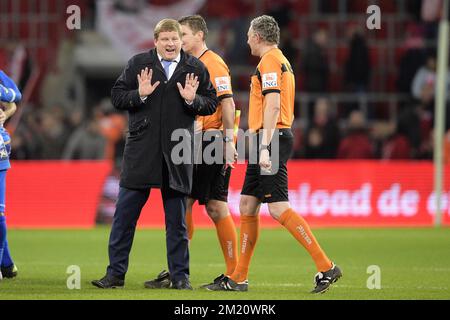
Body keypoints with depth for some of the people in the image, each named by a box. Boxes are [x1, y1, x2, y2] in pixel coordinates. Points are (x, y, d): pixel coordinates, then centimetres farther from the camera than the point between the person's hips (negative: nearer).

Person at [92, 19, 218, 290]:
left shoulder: (196, 69, 6)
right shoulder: (138, 64, 5)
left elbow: (211, 104, 8)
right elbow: (117, 96, 5)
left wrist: (193, 100, -11)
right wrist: (140, 95, -13)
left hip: (177, 154, 0)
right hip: (141, 151, 0)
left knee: (177, 219, 5)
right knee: (125, 214, 0)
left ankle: (180, 275, 12)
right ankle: (116, 273, 6)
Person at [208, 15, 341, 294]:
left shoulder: (269, 61, -10)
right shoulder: (281, 61, 21)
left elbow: (273, 105, -21)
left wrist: (265, 148, -25)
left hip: (271, 137, -10)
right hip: (272, 139, 10)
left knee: (278, 208, -15)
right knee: (247, 205, 11)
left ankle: (326, 267, -17)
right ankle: (239, 278, 14)